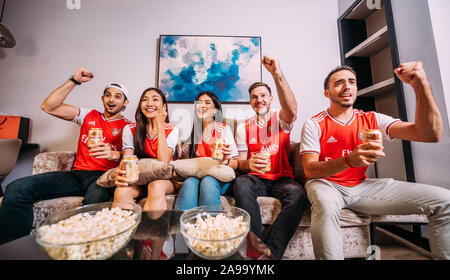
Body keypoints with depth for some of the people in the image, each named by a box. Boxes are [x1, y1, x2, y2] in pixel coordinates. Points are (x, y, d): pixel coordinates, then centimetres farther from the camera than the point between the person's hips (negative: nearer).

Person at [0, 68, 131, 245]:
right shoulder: (89, 116, 21)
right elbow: (48, 107, 13)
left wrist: (115, 155, -26)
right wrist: (74, 81, 8)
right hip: (77, 174, 5)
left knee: (95, 201, -39)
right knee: (17, 188, -17)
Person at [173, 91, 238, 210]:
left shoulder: (224, 129, 1)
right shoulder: (194, 131, 13)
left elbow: (235, 164, -4)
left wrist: (225, 161, -26)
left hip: (220, 178, -2)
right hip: (195, 175, 3)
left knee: (208, 181, -34)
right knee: (190, 183, -30)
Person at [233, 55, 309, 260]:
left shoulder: (280, 119, 7)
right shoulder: (243, 127, 11)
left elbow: (291, 110, -21)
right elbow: (240, 163, 6)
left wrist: (277, 74, -32)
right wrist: (248, 164, -20)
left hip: (281, 178, 0)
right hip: (256, 179, 1)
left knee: (297, 194, -32)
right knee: (241, 184, -33)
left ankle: (270, 252, -19)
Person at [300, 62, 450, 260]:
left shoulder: (371, 120, 6)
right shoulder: (314, 125, -7)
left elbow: (431, 134, -4)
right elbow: (309, 170, -15)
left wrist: (421, 84, -15)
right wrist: (349, 160, -33)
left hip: (361, 185, 5)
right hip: (327, 184, -4)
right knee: (326, 204, -40)